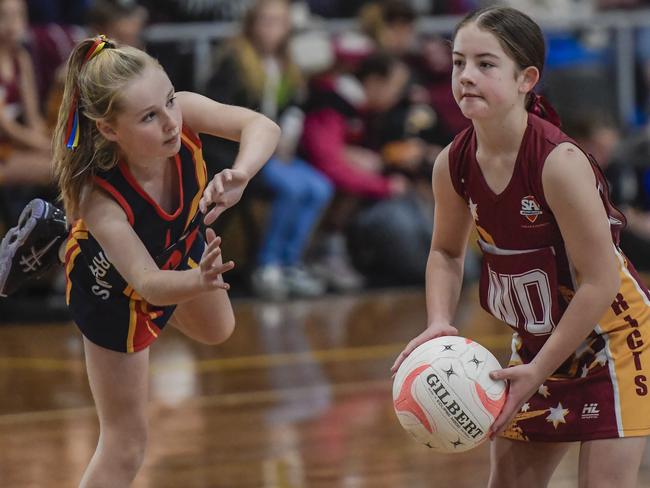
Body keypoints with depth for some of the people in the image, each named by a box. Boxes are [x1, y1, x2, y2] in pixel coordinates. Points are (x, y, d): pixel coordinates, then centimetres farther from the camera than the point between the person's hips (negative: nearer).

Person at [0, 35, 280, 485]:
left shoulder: (179, 111, -36)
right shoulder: (100, 200, -45)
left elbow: (262, 128, -44)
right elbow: (148, 283, -45)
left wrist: (239, 176, -64)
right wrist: (198, 281, -67)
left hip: (179, 247, 5)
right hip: (115, 291, -5)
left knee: (217, 330, 38)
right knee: (125, 445, 2)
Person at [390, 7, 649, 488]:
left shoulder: (559, 162, -29)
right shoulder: (453, 164, -10)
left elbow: (600, 281, -25)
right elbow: (446, 252, 9)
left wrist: (539, 371, -22)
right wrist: (439, 325, -10)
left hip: (612, 335, -7)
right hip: (538, 339, 7)